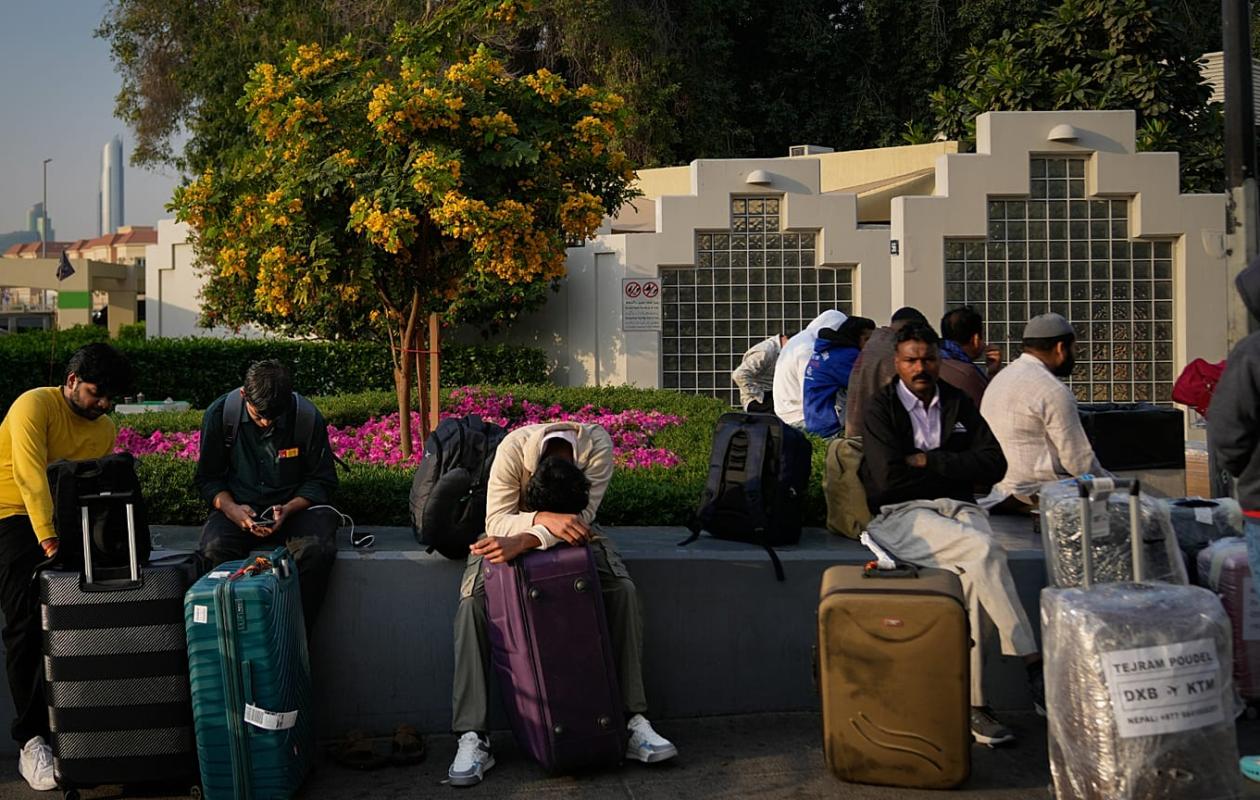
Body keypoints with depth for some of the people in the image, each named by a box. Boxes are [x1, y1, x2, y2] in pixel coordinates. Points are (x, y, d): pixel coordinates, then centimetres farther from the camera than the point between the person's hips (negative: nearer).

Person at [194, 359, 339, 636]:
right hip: (239, 507, 1)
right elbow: (208, 478, 4)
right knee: (214, 550, -32)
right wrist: (231, 508, -17)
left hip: (295, 506, -1)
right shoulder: (219, 414, -7)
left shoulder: (308, 418, -10)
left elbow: (322, 479, 0)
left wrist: (289, 509, -19)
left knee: (317, 549, -34)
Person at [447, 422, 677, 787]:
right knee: (472, 602, -27)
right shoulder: (513, 448, -34)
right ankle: (472, 738, -25)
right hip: (510, 535, -1)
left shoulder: (597, 445, -31)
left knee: (623, 590, -24)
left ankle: (634, 720, -18)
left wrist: (525, 541, -48)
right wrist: (546, 520, -52)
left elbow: (583, 516, -34)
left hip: (571, 535, 1)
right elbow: (495, 520, -33)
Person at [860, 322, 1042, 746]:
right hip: (902, 515, -3)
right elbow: (889, 478, -11)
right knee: (986, 551, -31)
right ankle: (1034, 666, -26)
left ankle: (971, 703, -28)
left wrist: (929, 461, -5)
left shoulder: (958, 404, 16)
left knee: (975, 573, -30)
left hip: (958, 507, 3)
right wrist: (952, 468, 0)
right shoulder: (880, 410, 3)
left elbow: (994, 463, 4)